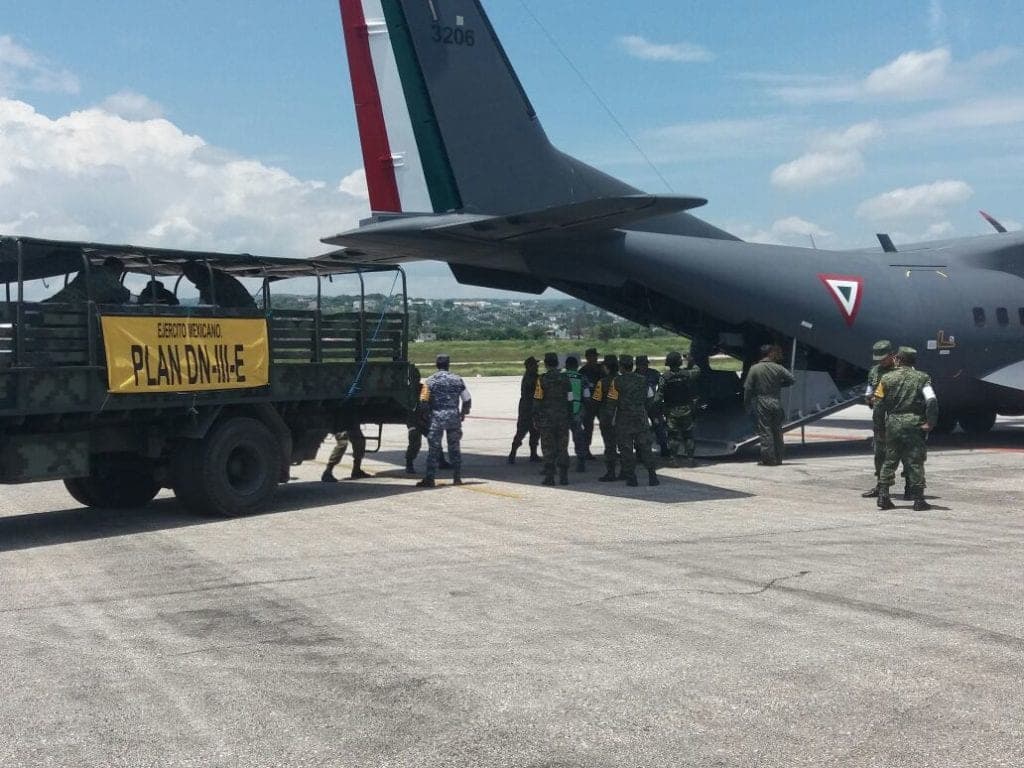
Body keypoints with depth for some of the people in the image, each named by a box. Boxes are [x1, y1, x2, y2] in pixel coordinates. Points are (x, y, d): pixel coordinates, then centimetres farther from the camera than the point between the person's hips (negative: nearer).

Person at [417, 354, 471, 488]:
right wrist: (463, 413, 19)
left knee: (433, 449, 0)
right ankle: (457, 478, 13)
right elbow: (467, 400, 4)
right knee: (454, 448, 11)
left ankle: (429, 479, -3)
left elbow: (423, 400, -7)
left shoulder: (430, 380, -3)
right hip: (454, 417, 2)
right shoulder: (457, 379, 4)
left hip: (436, 417, -2)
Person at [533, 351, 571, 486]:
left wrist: (536, 418, 0)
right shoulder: (565, 379, 4)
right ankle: (564, 477, 5)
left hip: (546, 419, -3)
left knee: (548, 449, 1)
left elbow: (537, 400, -7)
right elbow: (570, 400, 6)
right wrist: (570, 417, 13)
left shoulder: (542, 379, -6)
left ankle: (549, 477, -1)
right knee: (563, 448, 7)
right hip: (563, 418, 3)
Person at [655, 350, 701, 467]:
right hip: (686, 410, 1)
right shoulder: (686, 374, -8)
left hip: (671, 411, -1)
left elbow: (659, 394, -14)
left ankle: (674, 458, 5)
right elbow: (697, 370, 14)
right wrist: (691, 362, 28)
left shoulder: (665, 377, -11)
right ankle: (690, 458, 8)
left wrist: (657, 408, -7)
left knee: (673, 435, 8)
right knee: (688, 435, 9)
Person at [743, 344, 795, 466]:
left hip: (762, 403, -2)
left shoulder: (754, 369, -5)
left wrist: (747, 405, 4)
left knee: (765, 431, -1)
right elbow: (792, 380, 6)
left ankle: (768, 459, -4)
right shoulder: (778, 368, -1)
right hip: (776, 402, 2)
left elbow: (748, 388, -5)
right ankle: (778, 458, 16)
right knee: (777, 431, 12)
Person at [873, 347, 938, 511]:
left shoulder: (887, 378, 2)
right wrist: (930, 422, -9)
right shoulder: (922, 378, -2)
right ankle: (918, 500, 3)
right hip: (914, 423, -2)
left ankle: (883, 496, 8)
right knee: (915, 462, 3)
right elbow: (932, 400, -14)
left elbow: (880, 403, 3)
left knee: (890, 461, 11)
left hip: (893, 422, 2)